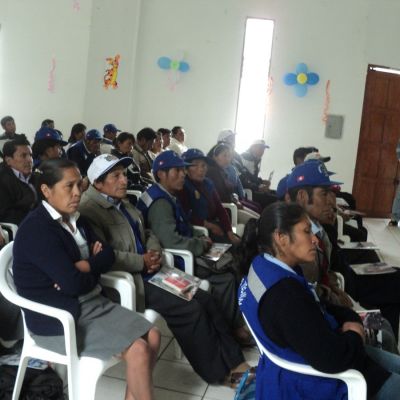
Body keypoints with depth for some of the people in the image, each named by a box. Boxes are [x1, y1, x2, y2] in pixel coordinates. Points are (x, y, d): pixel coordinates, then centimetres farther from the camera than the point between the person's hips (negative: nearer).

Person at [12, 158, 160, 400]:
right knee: (138, 350, -19)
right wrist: (93, 274, -3)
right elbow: (72, 283, -25)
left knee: (152, 336, -1)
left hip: (93, 303, 9)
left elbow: (108, 255, 8)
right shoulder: (36, 230, -20)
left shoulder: (75, 218, 10)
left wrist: (85, 266, -13)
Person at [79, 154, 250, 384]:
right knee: (190, 309, -17)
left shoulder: (124, 204, 17)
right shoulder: (90, 210, -12)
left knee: (205, 299, -2)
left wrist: (154, 253, 0)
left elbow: (148, 234, 23)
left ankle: (233, 360, 6)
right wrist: (142, 261, -16)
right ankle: (219, 371, 0)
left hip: (150, 273, 9)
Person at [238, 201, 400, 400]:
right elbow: (333, 359, -33)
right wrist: (355, 335, -12)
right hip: (314, 380, -10)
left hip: (315, 351, 10)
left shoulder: (265, 268, -3)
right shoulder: (284, 293, -33)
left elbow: (317, 309, 11)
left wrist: (350, 319, -8)